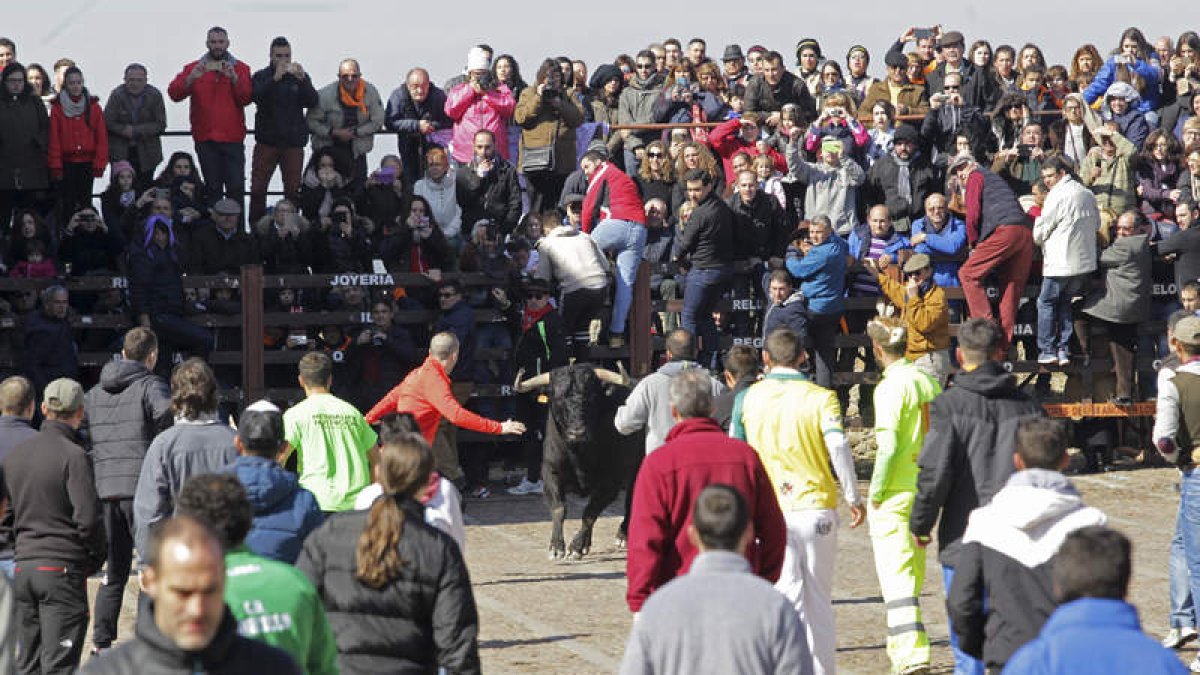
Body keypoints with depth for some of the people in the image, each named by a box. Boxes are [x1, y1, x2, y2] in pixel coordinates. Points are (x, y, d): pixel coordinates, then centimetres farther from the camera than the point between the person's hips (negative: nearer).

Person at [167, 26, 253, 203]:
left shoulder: (241, 68, 6)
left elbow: (247, 98, -5)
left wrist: (234, 78, -19)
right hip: (205, 139, 1)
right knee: (213, 188, 4)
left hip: (232, 138, -1)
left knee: (236, 187, -6)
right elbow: (174, 94, -3)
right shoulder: (194, 68, 8)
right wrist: (191, 78, -19)